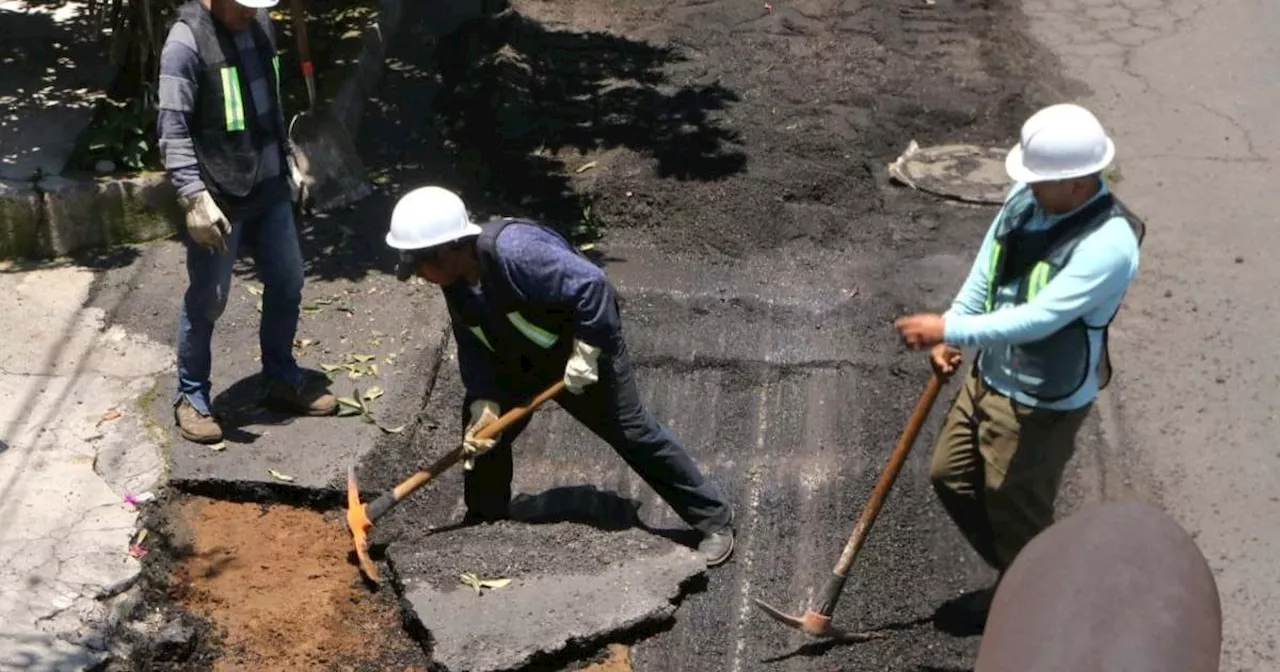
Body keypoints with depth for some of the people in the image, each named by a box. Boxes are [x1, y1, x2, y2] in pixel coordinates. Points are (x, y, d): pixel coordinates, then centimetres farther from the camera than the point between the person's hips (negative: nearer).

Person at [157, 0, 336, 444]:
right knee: (207, 300, 4)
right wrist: (195, 197, -25)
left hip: (269, 188, 7)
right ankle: (191, 396, 22)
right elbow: (172, 129, -19)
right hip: (219, 197, -7)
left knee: (287, 283, 15)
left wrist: (287, 158, 20)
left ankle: (281, 381, 32)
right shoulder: (186, 42, -17)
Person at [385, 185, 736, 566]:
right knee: (481, 432, 6)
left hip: (583, 349, -8)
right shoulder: (456, 283, -8)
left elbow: (591, 285, -37)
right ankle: (486, 523, 29)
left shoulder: (511, 250, -37)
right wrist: (484, 403, -18)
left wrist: (585, 355, -30)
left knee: (632, 432, -3)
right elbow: (473, 348, -4)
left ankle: (714, 519, 10)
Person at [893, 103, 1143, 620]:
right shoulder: (1026, 199, -6)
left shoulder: (1109, 244, -28)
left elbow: (1037, 319, -34)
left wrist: (949, 330, -34)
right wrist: (951, 336, -4)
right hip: (989, 376, 8)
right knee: (950, 475, 20)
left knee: (1015, 509, 7)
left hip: (1044, 402, -8)